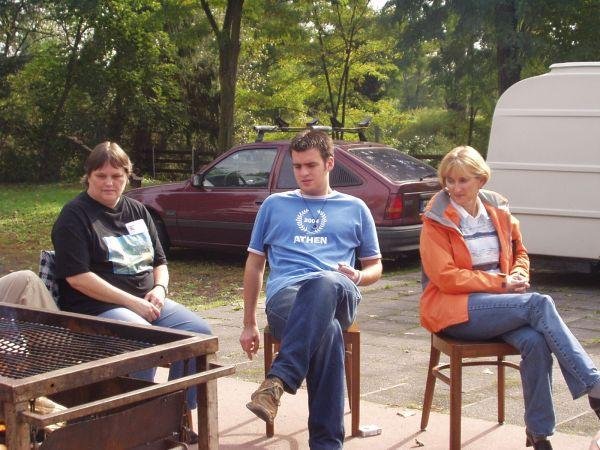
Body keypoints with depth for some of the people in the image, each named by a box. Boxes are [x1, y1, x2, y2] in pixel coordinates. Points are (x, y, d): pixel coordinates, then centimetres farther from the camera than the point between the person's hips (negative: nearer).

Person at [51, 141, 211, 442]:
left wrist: (159, 289, -3)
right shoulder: (74, 216, -4)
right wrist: (133, 303, -19)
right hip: (98, 306, -6)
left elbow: (159, 261, 21)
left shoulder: (137, 210, 16)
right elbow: (78, 277, -14)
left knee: (199, 332, -15)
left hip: (147, 302, 7)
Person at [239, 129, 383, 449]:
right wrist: (250, 324, 17)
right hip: (284, 296, 0)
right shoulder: (274, 205, 22)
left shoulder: (355, 209, 22)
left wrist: (358, 277, -2)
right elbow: (255, 264, 23)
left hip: (338, 296, 0)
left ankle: (277, 382, -47)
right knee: (327, 331, -40)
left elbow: (375, 266, 24)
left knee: (324, 283, -43)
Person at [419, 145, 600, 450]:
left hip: (500, 304, 5)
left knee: (535, 341, -29)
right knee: (540, 303, -27)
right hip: (456, 310, -5)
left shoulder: (498, 211, 12)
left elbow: (520, 253, 23)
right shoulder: (436, 221, -3)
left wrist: (518, 277, -1)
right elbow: (446, 278, -10)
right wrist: (501, 282, -14)